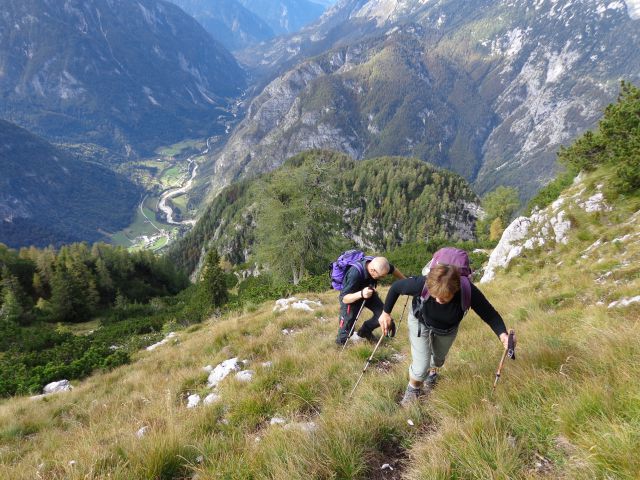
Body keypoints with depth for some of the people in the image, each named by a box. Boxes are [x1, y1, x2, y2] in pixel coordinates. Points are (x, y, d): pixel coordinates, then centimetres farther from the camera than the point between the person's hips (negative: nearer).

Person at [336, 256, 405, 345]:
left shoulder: (377, 264, -25)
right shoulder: (355, 274, -42)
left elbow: (393, 269, -1)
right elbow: (344, 298, -38)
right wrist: (361, 294, -56)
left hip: (368, 292, 5)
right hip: (351, 296, -5)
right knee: (348, 321, -13)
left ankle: (364, 332, 17)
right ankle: (341, 343, 18)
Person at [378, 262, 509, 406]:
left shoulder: (468, 291, -40)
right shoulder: (421, 283, -42)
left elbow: (490, 315, -26)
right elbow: (396, 287, -22)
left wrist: (502, 334, -45)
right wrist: (385, 312, -13)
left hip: (448, 329, 2)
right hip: (420, 322, -2)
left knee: (439, 358, 27)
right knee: (420, 368, -6)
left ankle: (432, 372, 64)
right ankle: (413, 390, 29)